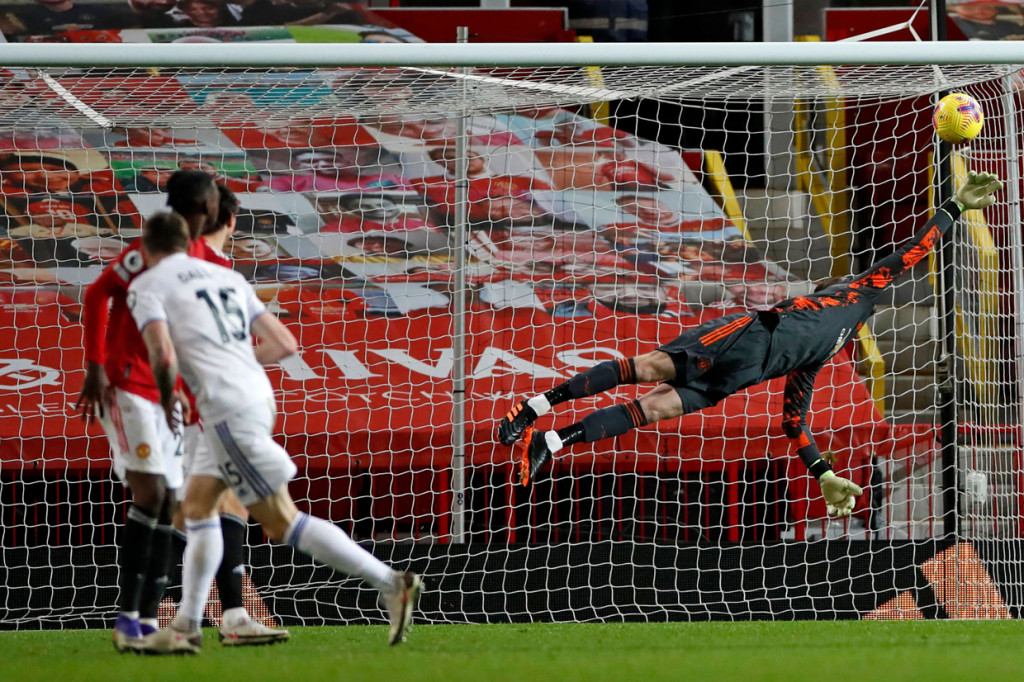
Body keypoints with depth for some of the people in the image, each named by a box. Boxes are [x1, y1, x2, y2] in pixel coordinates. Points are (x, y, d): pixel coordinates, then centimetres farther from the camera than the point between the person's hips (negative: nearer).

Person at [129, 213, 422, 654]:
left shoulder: (147, 286, 3)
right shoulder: (227, 278, 21)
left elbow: (163, 355, -13)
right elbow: (285, 344, 16)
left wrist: (167, 399, 6)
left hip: (227, 406, -8)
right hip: (258, 394, 8)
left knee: (282, 523, -6)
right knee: (197, 504, 20)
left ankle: (392, 584, -13)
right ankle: (187, 626, 20)